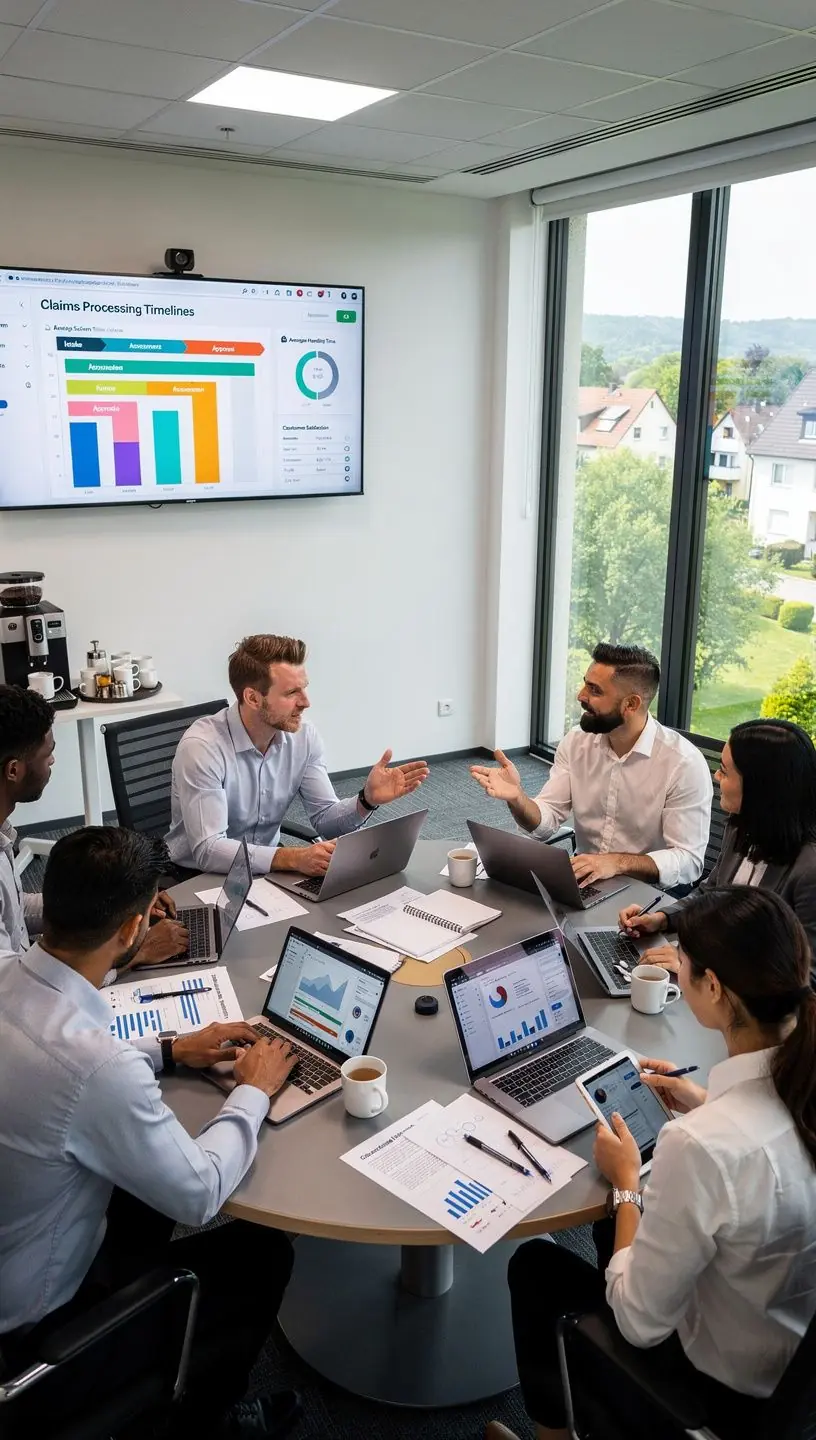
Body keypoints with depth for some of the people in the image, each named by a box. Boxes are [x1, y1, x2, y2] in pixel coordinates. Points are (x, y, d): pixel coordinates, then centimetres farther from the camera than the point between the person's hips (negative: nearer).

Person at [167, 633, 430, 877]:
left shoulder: (304, 737, -6)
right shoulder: (202, 747, -24)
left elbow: (326, 820, -1)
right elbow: (208, 850, -29)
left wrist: (368, 799, -22)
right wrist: (294, 858, -39)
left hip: (267, 867, 6)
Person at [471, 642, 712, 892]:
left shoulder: (684, 763, -16)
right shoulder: (576, 741, -1)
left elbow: (688, 861, -16)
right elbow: (544, 823, -2)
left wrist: (618, 862, -29)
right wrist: (517, 798, -23)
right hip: (584, 881, 4)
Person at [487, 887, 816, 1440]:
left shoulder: (700, 1145, -40)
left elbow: (641, 1321, -24)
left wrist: (628, 1182, -12)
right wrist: (708, 1104, 6)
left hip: (735, 1392, -6)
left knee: (534, 1265, 16)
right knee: (614, 1228, 29)